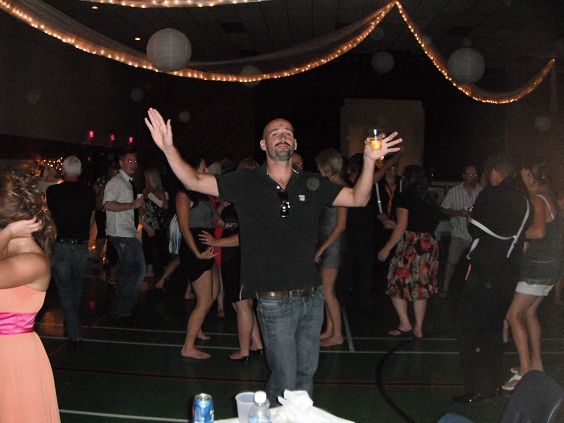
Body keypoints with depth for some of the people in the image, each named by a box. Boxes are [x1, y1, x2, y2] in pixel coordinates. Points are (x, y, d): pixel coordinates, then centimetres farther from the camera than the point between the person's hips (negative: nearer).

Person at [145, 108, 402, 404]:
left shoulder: (312, 184, 6)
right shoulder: (246, 183, -2)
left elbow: (358, 198, 7)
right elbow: (195, 181, -7)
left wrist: (369, 160, -8)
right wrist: (169, 149, -22)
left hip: (312, 298, 4)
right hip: (275, 302, -4)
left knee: (306, 373, 18)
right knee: (284, 381, 3)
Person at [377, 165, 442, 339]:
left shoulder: (404, 197, -7)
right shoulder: (429, 199, 12)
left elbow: (402, 226, -14)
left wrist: (387, 248, -10)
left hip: (410, 244, -6)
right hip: (429, 244, 6)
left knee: (397, 284, 7)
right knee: (420, 286, 11)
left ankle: (405, 323, 1)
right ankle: (418, 328, 13)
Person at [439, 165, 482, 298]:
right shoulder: (454, 191, -1)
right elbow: (444, 210, 1)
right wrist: (459, 213, -15)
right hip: (459, 233, 0)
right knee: (452, 261, 2)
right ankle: (445, 287, 14)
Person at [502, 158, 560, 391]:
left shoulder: (537, 200, -17)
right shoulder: (548, 197, 12)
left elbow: (539, 230, -33)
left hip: (538, 267, -10)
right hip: (548, 266, 10)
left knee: (514, 314, -8)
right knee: (529, 313, 19)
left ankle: (525, 372, -9)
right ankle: (536, 363, 29)